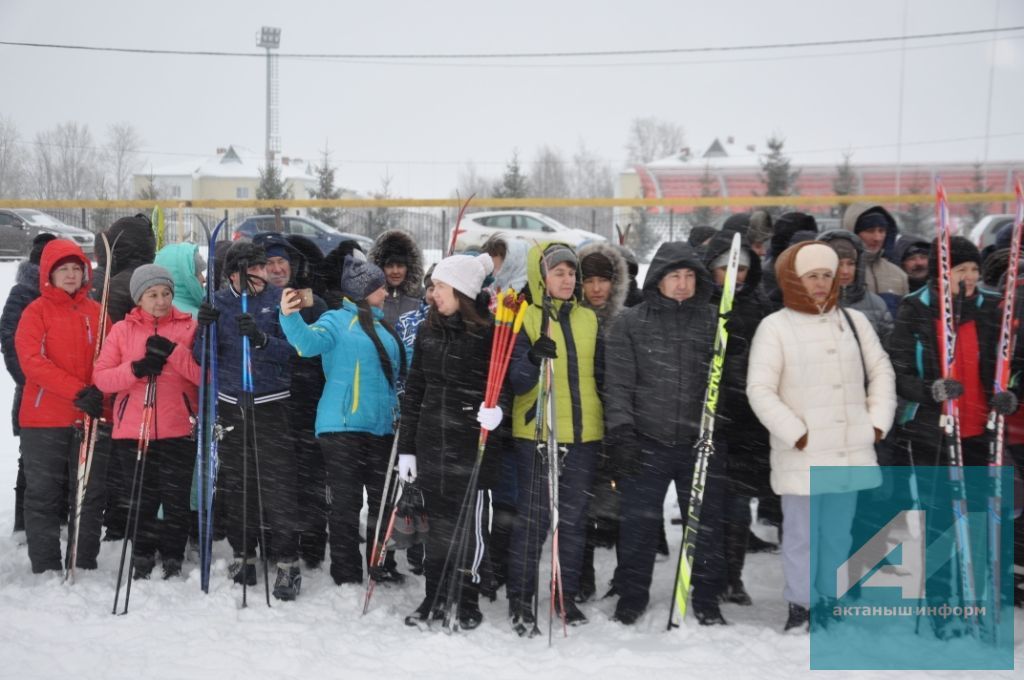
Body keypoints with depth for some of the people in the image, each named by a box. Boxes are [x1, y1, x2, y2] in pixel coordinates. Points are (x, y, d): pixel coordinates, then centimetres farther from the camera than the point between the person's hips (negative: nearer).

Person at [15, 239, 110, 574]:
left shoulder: (96, 312, 10)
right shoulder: (37, 311, 0)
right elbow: (31, 360, -12)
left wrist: (100, 393, -9)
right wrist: (78, 390, -21)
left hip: (90, 418, 3)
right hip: (44, 420, -3)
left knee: (90, 495, 6)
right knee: (43, 496, 1)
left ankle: (84, 565, 15)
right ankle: (46, 568, 9)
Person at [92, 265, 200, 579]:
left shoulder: (189, 326, 4)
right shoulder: (122, 330, 8)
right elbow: (101, 377, 1)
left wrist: (174, 352, -17)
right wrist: (135, 369, -14)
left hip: (179, 430, -1)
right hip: (133, 430, 1)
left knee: (177, 500, 1)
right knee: (142, 500, 8)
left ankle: (173, 560, 17)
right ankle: (142, 561, 24)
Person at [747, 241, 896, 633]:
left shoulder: (853, 321, 10)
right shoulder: (775, 326, -4)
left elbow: (881, 372, 16)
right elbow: (759, 390, -9)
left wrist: (877, 422, 5)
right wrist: (796, 434, -13)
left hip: (851, 451, 4)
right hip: (802, 454, -4)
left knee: (839, 531, 11)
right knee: (801, 534, 2)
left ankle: (830, 599, 24)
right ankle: (800, 604, 16)